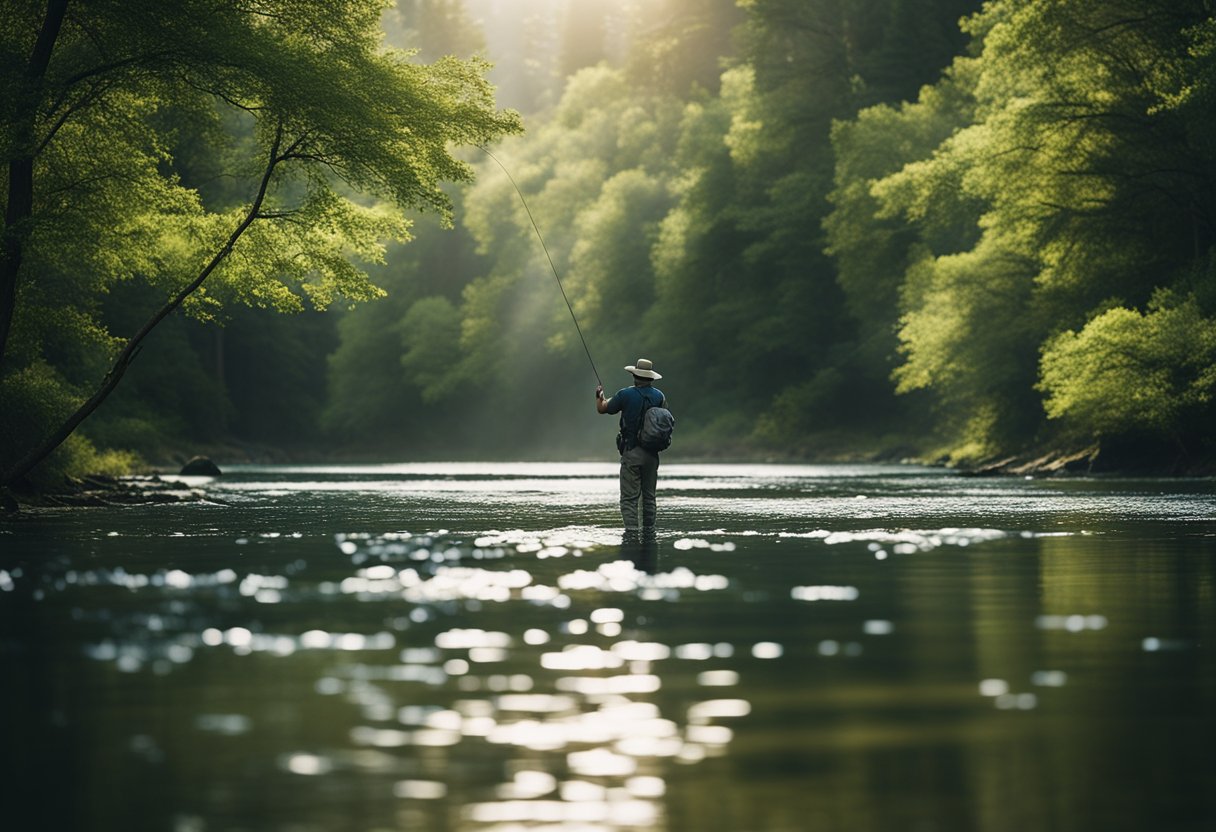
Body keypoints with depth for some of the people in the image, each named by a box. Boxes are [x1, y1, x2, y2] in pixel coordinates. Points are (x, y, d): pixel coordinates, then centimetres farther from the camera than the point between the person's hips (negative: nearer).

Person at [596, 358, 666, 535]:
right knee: (649, 496, 12)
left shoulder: (625, 394, -8)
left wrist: (599, 396, 26)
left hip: (631, 452, -4)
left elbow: (602, 409, 5)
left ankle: (631, 531, -13)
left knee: (629, 497, -4)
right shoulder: (659, 396, 3)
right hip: (652, 454, 4)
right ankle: (649, 532, 12)